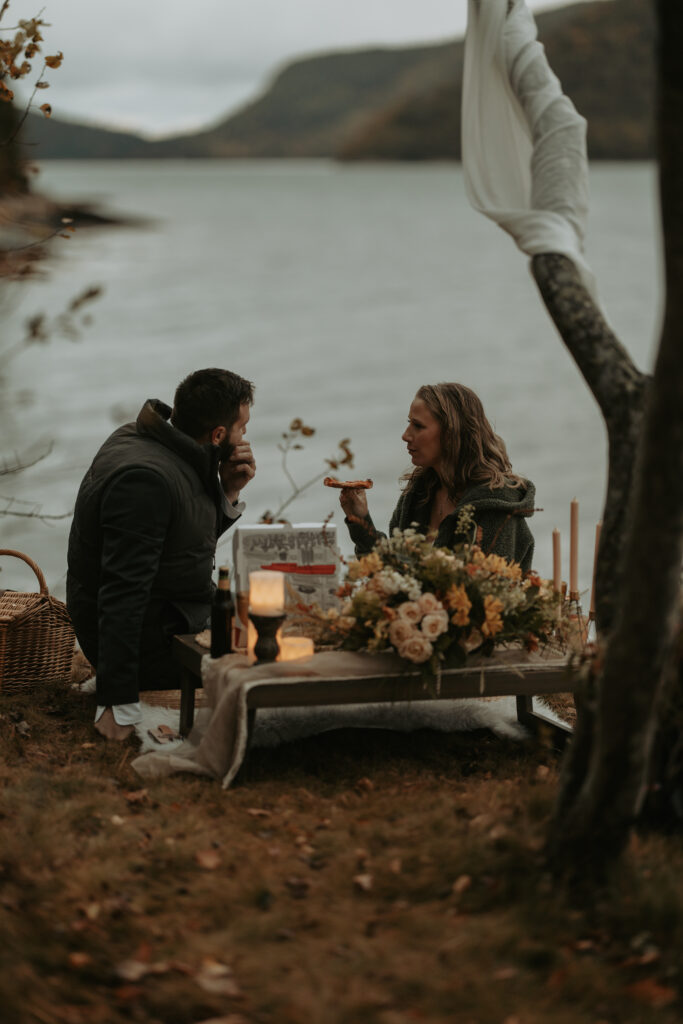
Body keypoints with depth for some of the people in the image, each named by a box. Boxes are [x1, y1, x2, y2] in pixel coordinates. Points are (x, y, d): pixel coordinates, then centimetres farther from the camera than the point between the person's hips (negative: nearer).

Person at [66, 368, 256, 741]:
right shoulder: (145, 477, -27)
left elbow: (196, 539, 16)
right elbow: (123, 592, -32)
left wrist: (228, 492, -3)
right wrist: (119, 705, -33)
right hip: (150, 644, -10)